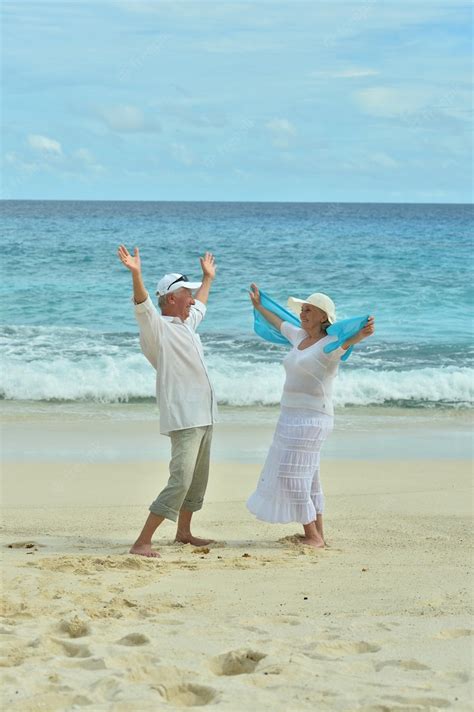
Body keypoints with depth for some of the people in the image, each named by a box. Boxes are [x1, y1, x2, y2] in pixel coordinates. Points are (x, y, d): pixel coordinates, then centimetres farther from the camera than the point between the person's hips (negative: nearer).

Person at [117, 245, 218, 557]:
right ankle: (142, 542, -18)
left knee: (198, 479, 17)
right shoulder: (157, 328, -10)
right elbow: (143, 305, -30)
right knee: (180, 481, -17)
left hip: (204, 416, 10)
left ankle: (184, 532, 33)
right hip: (183, 419, -9)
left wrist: (208, 277, 51)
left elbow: (200, 305, 39)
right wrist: (136, 274, -46)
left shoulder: (187, 324, 16)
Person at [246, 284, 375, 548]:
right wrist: (259, 306, 45)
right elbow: (279, 322, 31)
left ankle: (314, 537, -6)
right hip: (293, 417, 9)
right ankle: (318, 534, 18)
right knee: (307, 477, 12)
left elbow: (348, 340, -37)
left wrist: (362, 334, -59)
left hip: (312, 419, -9)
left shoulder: (330, 344, -14)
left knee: (293, 475, -11)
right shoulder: (299, 337, 11)